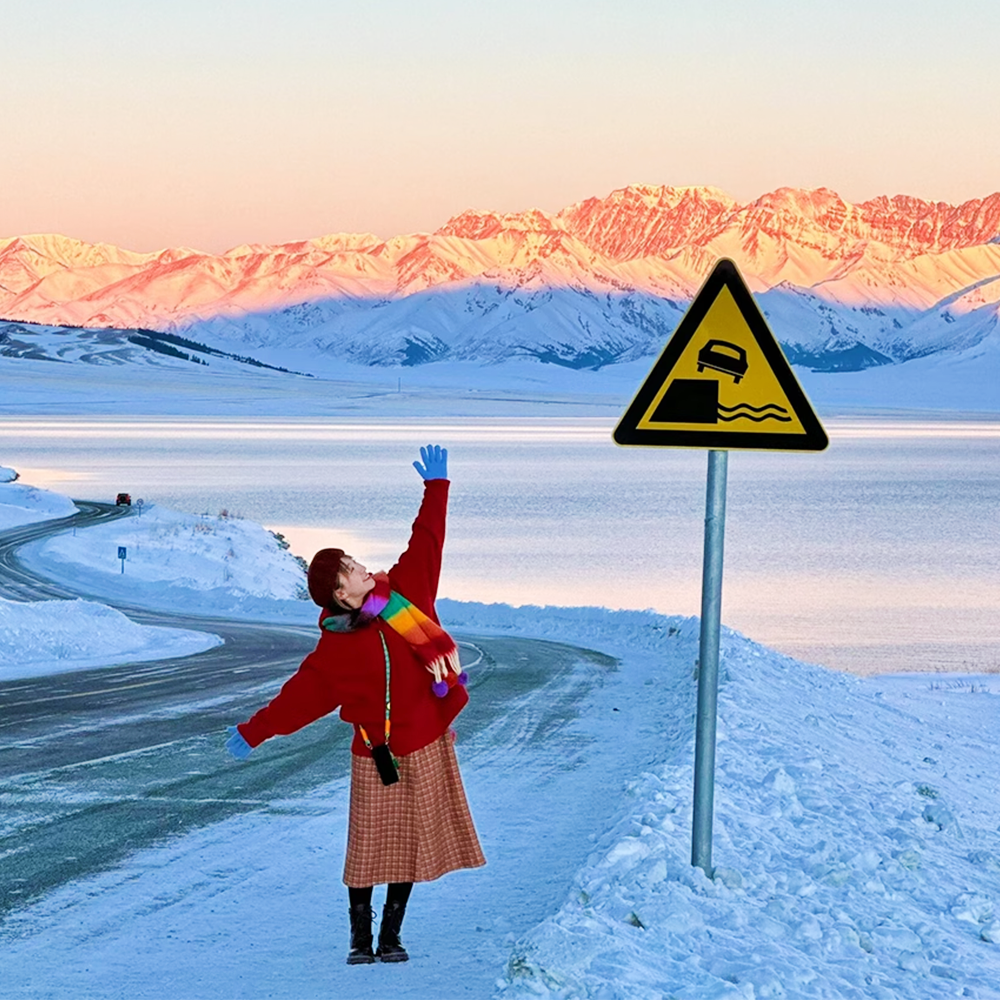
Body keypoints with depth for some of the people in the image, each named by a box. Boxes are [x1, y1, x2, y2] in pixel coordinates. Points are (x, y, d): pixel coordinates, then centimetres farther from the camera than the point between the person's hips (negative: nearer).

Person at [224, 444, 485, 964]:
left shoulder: (406, 592, 0)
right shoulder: (335, 649, -9)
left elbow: (425, 543, 7)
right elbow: (299, 694, -4)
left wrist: (435, 487, 7)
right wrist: (253, 732, -6)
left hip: (426, 746, 4)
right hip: (378, 756, -4)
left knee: (412, 844, 8)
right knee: (370, 848, -2)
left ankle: (390, 939, 18)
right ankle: (361, 941, 10)